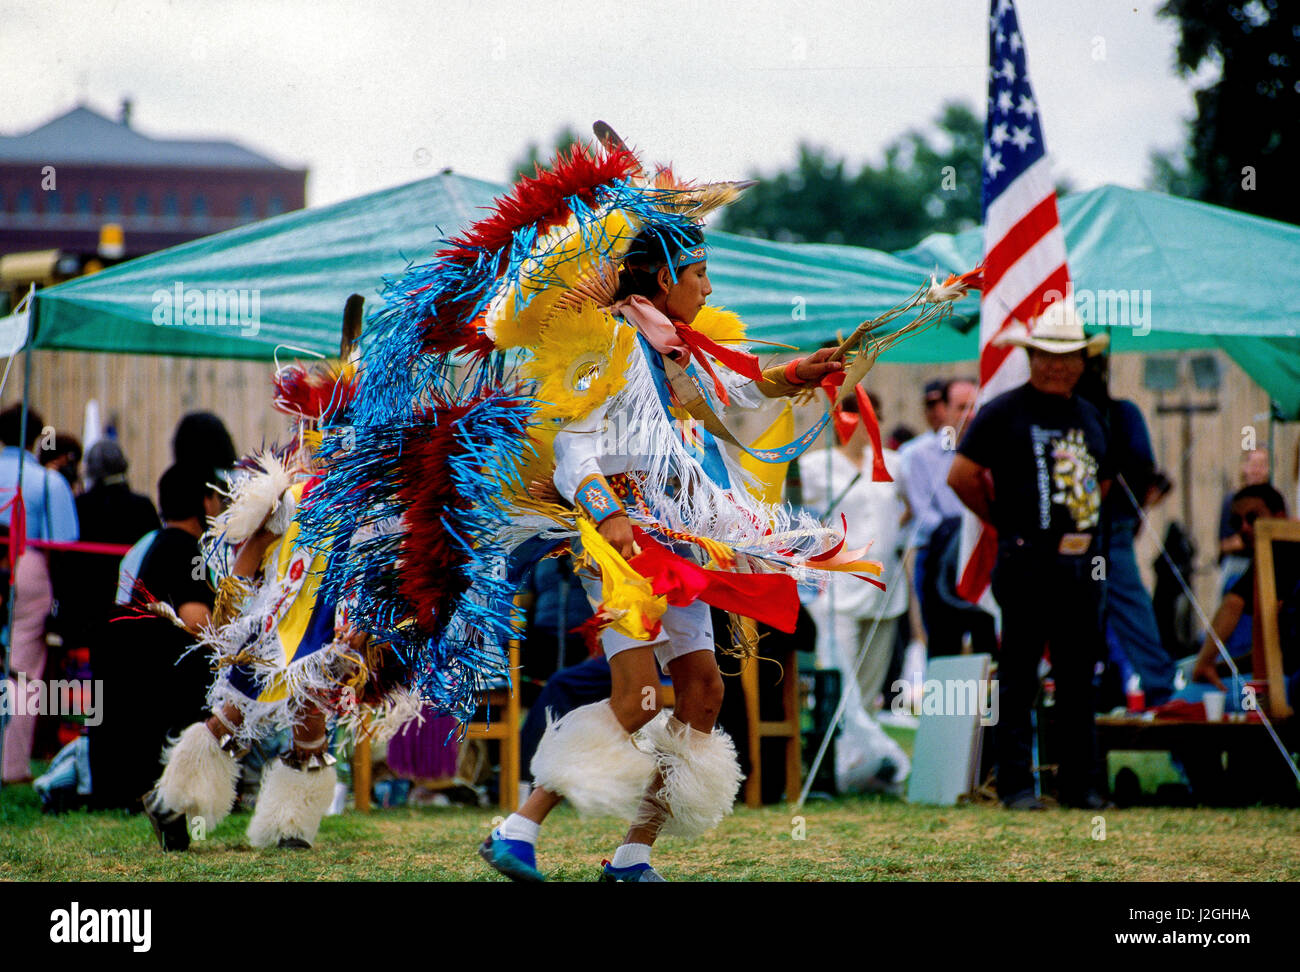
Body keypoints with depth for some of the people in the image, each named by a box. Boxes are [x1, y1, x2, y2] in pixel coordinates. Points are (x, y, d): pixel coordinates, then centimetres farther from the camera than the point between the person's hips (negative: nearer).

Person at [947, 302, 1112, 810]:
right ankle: (1016, 783, -1)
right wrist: (1004, 521, 1)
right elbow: (961, 475, -6)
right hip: (1027, 561, -6)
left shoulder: (1090, 416, 16)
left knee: (1079, 678, 9)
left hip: (1082, 563, 6)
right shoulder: (1003, 412, -3)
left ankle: (1082, 783, 14)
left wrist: (1084, 520, 15)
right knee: (1018, 678, -4)